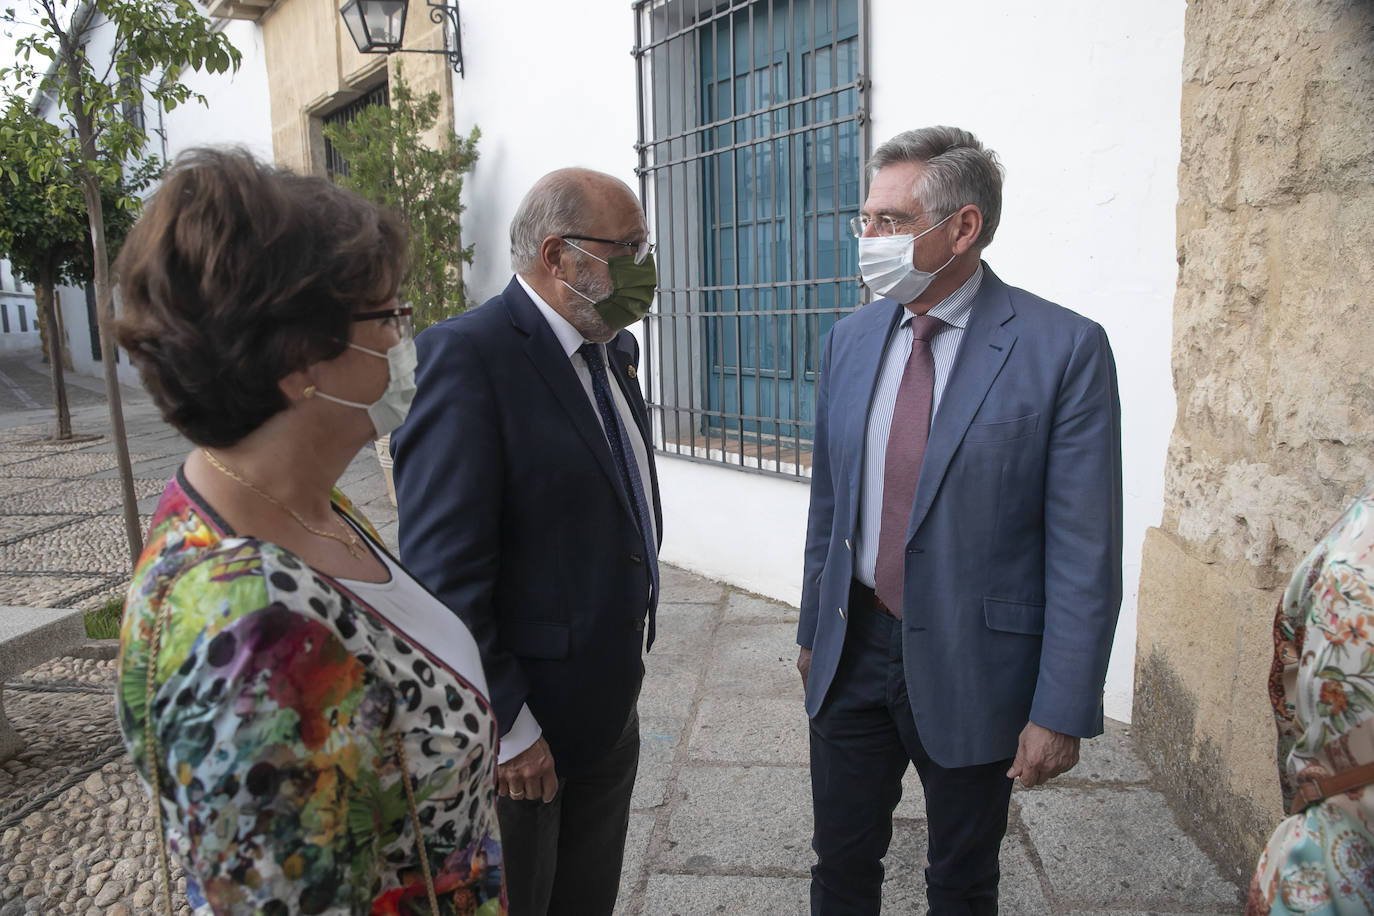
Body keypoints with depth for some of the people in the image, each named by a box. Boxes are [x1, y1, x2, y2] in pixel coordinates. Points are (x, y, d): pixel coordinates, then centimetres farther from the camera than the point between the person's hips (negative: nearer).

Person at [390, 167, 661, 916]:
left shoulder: (612, 349, 6)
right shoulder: (468, 355, -21)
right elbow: (442, 571, -24)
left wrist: (629, 650, 14)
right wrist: (506, 726, -20)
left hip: (609, 709, 8)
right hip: (517, 733, -8)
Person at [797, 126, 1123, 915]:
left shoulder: (1066, 349, -14)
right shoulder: (852, 338, 3)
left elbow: (1086, 551, -13)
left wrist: (1062, 710, -13)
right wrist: (814, 631, 13)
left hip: (974, 668, -3)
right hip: (853, 651, 4)